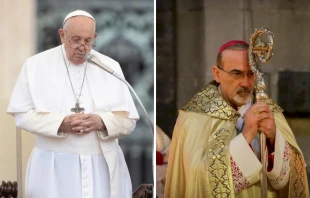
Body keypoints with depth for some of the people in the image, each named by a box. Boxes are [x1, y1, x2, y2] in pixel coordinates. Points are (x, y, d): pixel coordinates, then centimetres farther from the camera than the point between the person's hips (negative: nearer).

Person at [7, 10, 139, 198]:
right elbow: (23, 114, 0)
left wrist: (102, 122, -17)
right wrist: (60, 124, -16)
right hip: (53, 168, -1)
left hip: (103, 165, 1)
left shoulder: (110, 67, 6)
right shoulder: (36, 65, 2)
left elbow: (128, 120, 3)